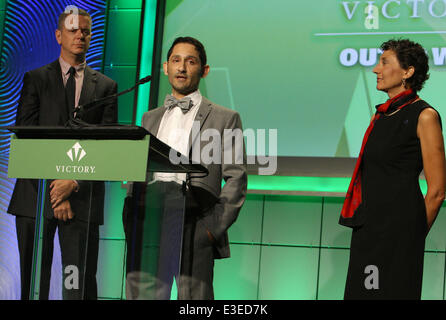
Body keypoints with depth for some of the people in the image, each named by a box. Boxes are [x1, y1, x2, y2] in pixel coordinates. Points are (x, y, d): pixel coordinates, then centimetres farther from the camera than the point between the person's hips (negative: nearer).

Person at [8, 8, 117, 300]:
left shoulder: (106, 86, 12)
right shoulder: (36, 79, 10)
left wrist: (75, 183, -11)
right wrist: (53, 187, -9)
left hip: (83, 197, 0)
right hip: (36, 194, 0)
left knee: (82, 283, -4)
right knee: (34, 281, 2)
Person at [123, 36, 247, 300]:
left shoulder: (225, 119, 9)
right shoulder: (150, 118, 23)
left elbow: (236, 180, 2)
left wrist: (214, 227, -9)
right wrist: (130, 224, 7)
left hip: (195, 234, -4)